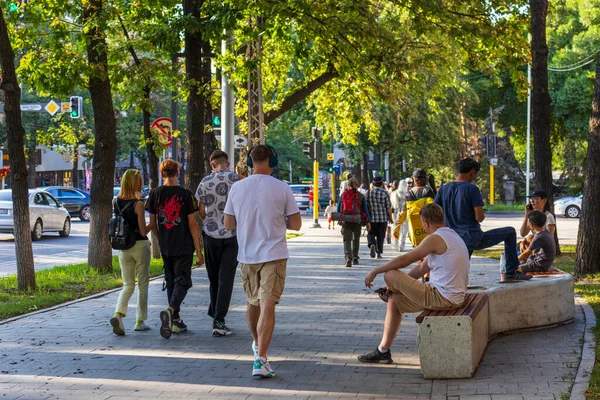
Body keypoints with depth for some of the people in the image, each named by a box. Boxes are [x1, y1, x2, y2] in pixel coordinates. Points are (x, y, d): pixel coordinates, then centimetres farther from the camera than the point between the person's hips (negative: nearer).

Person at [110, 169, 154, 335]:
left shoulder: (115, 202, 0)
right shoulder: (138, 204, -16)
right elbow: (143, 231, -15)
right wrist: (154, 222, -1)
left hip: (123, 247, 4)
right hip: (140, 246, -4)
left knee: (128, 284, 12)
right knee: (143, 284, 11)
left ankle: (118, 314, -12)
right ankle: (140, 321, 14)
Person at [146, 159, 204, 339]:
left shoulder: (154, 194, 0)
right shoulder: (186, 194, -9)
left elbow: (152, 223, 5)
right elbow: (192, 224, -8)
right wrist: (198, 250, -3)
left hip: (165, 247, 4)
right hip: (184, 247, -4)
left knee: (171, 282, 15)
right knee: (182, 281, 0)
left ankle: (175, 321, 18)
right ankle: (170, 310, -25)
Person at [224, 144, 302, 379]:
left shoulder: (237, 188, 0)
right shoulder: (282, 189, -7)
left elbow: (228, 224, 5)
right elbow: (296, 224, -3)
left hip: (247, 255, 4)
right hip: (274, 254, -3)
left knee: (253, 303, 21)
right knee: (267, 306, -8)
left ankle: (257, 344, 42)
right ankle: (260, 359, -17)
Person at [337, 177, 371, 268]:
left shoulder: (343, 195, 5)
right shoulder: (360, 196, 1)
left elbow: (338, 208, 10)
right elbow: (365, 209, 1)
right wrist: (368, 222, 4)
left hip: (345, 220, 0)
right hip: (357, 220, 0)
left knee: (347, 240, -2)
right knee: (356, 239, 18)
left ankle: (348, 258, -23)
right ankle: (355, 258, 26)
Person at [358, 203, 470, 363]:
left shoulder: (435, 238, -16)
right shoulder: (451, 235, 16)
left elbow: (404, 260, -13)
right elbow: (422, 269, 18)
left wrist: (375, 272, -1)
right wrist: (396, 286, 17)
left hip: (441, 297, -11)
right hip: (453, 297, 11)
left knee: (390, 275, -11)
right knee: (394, 301, 17)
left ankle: (390, 294, 25)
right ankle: (383, 351, 18)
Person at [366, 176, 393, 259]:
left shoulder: (368, 192, 0)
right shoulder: (385, 193, -6)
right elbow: (388, 207, -5)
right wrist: (391, 217, 7)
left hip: (371, 218, 1)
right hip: (383, 218, -1)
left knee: (371, 233, 10)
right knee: (381, 236, 10)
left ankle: (372, 244, -19)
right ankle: (379, 253, 12)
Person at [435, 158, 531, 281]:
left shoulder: (443, 189, 6)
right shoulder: (472, 189, -11)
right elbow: (479, 217, -15)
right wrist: (482, 216, 9)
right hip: (475, 239, -6)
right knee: (510, 232, 11)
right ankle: (510, 272, 13)